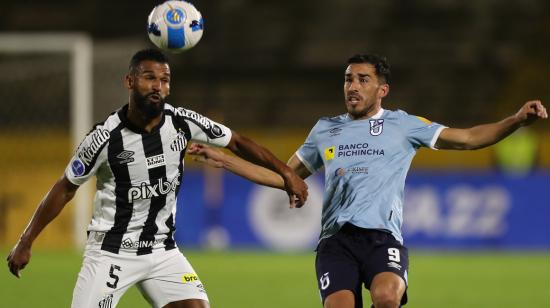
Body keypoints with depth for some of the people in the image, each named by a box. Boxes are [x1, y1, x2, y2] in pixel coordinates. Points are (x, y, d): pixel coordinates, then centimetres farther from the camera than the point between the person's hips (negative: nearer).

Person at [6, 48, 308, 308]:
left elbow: (236, 142, 7)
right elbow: (65, 189, -6)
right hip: (111, 253, -4)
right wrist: (25, 242, -4)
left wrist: (286, 173, 4)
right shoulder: (105, 137, -17)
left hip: (163, 251, 4)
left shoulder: (183, 123, -8)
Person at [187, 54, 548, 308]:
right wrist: (222, 159, 23)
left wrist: (517, 119, -7)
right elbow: (285, 176, 28)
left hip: (383, 236, -2)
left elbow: (467, 138, 9)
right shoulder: (325, 130, 20)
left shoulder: (403, 125, 11)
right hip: (336, 239, 3)